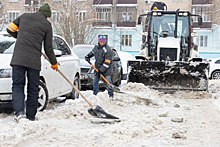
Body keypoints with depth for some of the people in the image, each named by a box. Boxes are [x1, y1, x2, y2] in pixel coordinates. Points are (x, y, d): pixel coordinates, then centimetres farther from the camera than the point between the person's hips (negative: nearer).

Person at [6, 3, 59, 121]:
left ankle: (19, 112, -17)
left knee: (17, 86, 3)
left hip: (18, 59, 1)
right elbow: (48, 48, 7)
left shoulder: (24, 16, 11)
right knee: (33, 89, 10)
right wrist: (54, 63, 20)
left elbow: (10, 29, 19)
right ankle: (31, 116, 15)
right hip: (34, 60, -1)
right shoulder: (47, 24, 5)